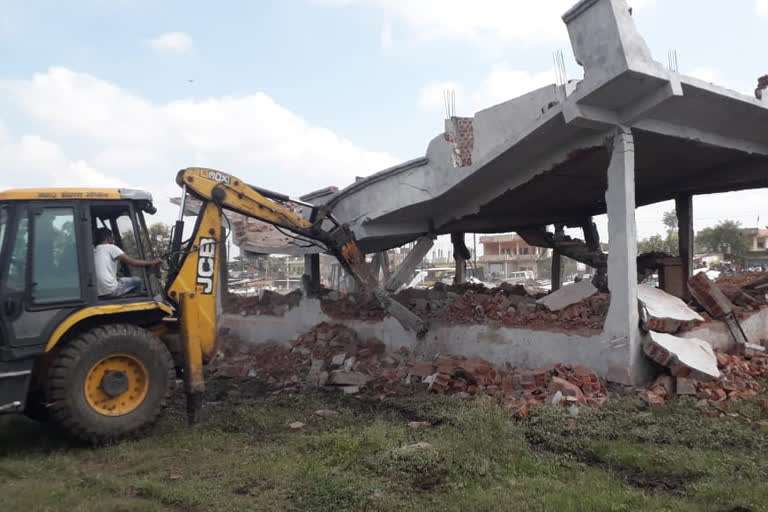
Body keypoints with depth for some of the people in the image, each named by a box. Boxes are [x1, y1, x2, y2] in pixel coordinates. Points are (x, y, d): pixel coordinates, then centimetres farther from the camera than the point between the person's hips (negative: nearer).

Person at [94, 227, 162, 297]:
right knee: (137, 281, 7)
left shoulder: (94, 251, 18)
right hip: (110, 290, -8)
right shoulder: (110, 247, -2)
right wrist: (153, 262, 3)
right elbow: (133, 262, -7)